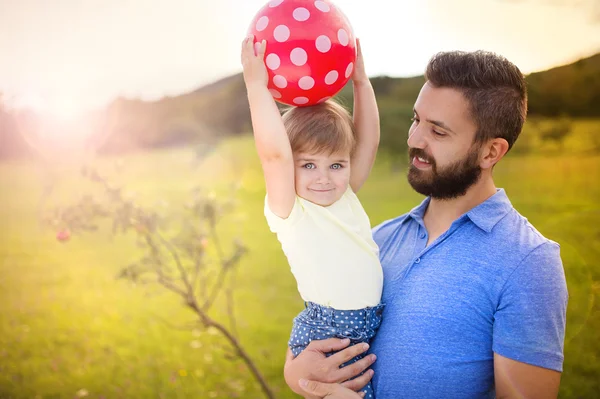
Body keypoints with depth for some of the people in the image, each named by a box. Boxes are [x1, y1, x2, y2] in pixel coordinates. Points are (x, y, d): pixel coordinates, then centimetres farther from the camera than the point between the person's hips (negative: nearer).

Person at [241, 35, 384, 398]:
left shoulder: (347, 198, 6)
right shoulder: (289, 213, -12)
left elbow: (368, 141, 6)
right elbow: (273, 153, -27)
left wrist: (361, 80, 1)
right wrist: (257, 85, -27)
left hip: (374, 328, 6)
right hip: (325, 337, -6)